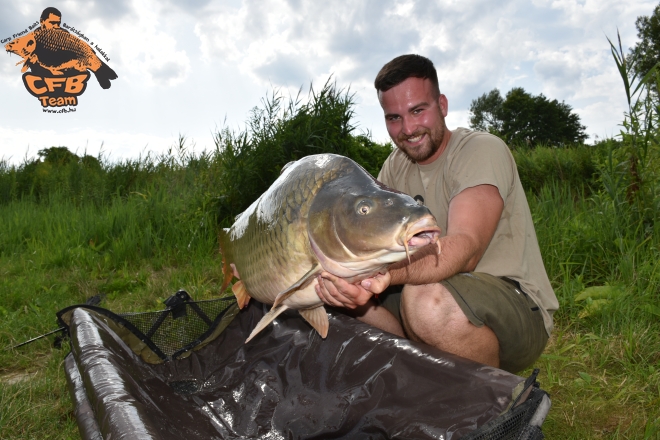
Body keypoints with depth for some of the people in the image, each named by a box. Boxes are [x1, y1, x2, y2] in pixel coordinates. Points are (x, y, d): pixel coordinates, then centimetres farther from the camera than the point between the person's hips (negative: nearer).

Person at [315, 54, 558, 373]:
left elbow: (465, 249, -32)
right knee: (352, 292, -7)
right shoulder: (396, 166, 7)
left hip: (518, 304, -6)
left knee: (426, 297, -36)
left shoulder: (482, 150, -15)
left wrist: (388, 274, -50)